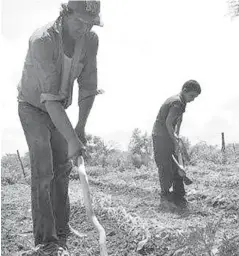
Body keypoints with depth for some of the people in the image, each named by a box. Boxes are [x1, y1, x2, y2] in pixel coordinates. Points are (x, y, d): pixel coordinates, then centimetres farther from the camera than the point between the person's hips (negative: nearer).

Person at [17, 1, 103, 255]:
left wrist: (80, 128, -14)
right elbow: (50, 98, -37)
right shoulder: (43, 40, -32)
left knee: (62, 169, 6)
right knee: (42, 170, -13)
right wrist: (72, 140, -40)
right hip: (33, 107, -5)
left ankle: (60, 235, 18)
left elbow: (88, 86, -10)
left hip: (58, 110, 6)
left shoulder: (91, 40, -14)